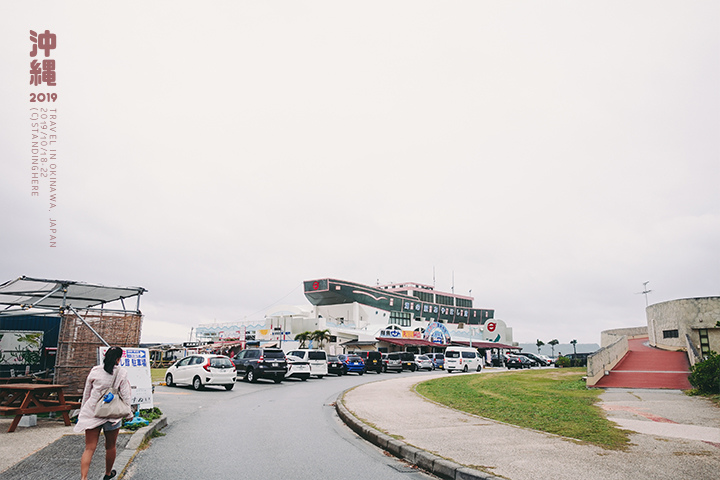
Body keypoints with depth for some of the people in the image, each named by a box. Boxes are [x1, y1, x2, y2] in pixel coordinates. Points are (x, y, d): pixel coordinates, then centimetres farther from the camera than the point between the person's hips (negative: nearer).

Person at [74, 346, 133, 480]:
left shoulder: (95, 371, -1)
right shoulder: (121, 372, -8)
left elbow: (86, 393, 8)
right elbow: (125, 395, -5)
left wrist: (83, 410, 22)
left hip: (93, 413, 1)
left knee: (89, 448, 1)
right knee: (110, 447, 17)